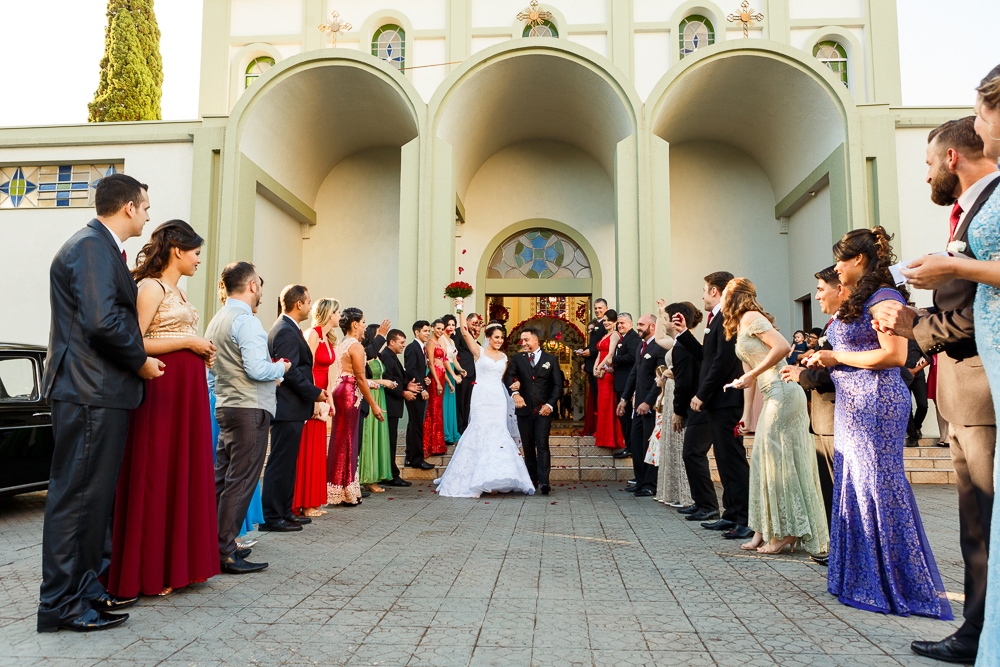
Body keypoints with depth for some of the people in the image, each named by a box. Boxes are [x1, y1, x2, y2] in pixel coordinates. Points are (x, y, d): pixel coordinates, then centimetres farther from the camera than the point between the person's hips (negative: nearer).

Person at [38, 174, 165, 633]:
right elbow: (102, 321, -23)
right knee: (77, 494, -3)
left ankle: (85, 589, 27)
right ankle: (60, 604, 8)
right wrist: (140, 361, -11)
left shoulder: (101, 247, 19)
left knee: (94, 495, 16)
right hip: (90, 393, -11)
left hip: (98, 393, 11)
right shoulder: (91, 246, -14)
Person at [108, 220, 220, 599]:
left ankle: (178, 562, 20)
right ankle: (149, 571, 8)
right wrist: (187, 342, -14)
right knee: (157, 476, -3)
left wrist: (202, 352, 7)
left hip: (187, 390, 9)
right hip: (162, 389, -9)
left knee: (185, 471, 11)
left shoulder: (178, 291, 19)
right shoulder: (151, 287, -8)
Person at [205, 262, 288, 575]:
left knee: (222, 478, 14)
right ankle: (225, 552, 1)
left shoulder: (216, 320, 14)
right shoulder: (246, 321, -15)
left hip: (225, 406, 10)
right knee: (241, 482, -4)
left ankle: (213, 544, 22)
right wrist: (281, 367, -4)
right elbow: (257, 369, -24)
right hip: (250, 409, -9)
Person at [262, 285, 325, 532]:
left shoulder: (286, 328, 18)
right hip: (288, 409, -11)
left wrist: (313, 390, 14)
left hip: (290, 409, 11)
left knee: (287, 463, 16)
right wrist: (315, 392, -14)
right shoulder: (286, 331, -15)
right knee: (281, 463, -4)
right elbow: (290, 371, -22)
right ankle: (271, 518, 3)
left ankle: (284, 512, 25)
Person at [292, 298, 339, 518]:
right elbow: (307, 369, -17)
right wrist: (315, 399, -20)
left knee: (317, 450, 11)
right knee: (307, 450, -3)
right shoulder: (312, 335, -12)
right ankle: (304, 504, 5)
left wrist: (328, 398, 11)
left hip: (320, 398, 9)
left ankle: (313, 502, 19)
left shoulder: (327, 338, 15)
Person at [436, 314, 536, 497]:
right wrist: (461, 312, -8)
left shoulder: (503, 357, 14)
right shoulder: (479, 351, 0)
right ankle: (479, 478, 3)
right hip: (482, 398, -4)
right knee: (481, 433, -5)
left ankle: (495, 479, 5)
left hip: (499, 399, 4)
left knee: (498, 433, 1)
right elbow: (465, 333, -7)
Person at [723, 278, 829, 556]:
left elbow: (783, 346, -21)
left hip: (783, 392, -9)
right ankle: (765, 531, 15)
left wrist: (753, 374, -15)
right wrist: (746, 415, 17)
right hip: (773, 397, 9)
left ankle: (788, 532, 4)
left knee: (779, 459, -5)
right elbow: (749, 374, 19)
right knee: (764, 460, 9)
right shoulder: (739, 327, 19)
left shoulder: (751, 318, -8)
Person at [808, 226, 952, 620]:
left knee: (879, 487, -4)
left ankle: (900, 588, 8)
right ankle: (862, 580, 23)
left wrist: (836, 358, -13)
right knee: (852, 485, 12)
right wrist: (821, 361, 10)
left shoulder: (883, 298, -11)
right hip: (851, 404, 10)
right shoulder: (854, 304, 18)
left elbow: (895, 355, -20)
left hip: (876, 401, -10)